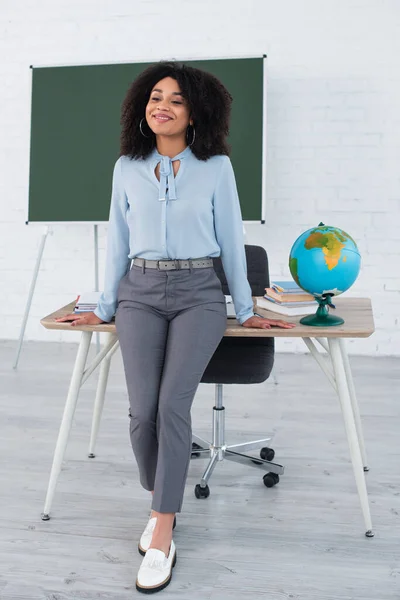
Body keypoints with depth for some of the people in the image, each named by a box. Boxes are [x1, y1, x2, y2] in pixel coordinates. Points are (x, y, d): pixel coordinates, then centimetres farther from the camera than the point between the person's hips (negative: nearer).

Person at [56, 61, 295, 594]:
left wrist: (245, 309, 11)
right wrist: (105, 307, 17)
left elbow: (230, 239, 8)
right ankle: (161, 503, 14)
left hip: (199, 294, -2)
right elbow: (117, 241, 16)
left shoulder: (216, 166, 5)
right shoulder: (127, 167, 11)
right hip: (140, 293, 2)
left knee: (172, 404, -18)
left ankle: (162, 533, -9)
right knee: (143, 410, -12)